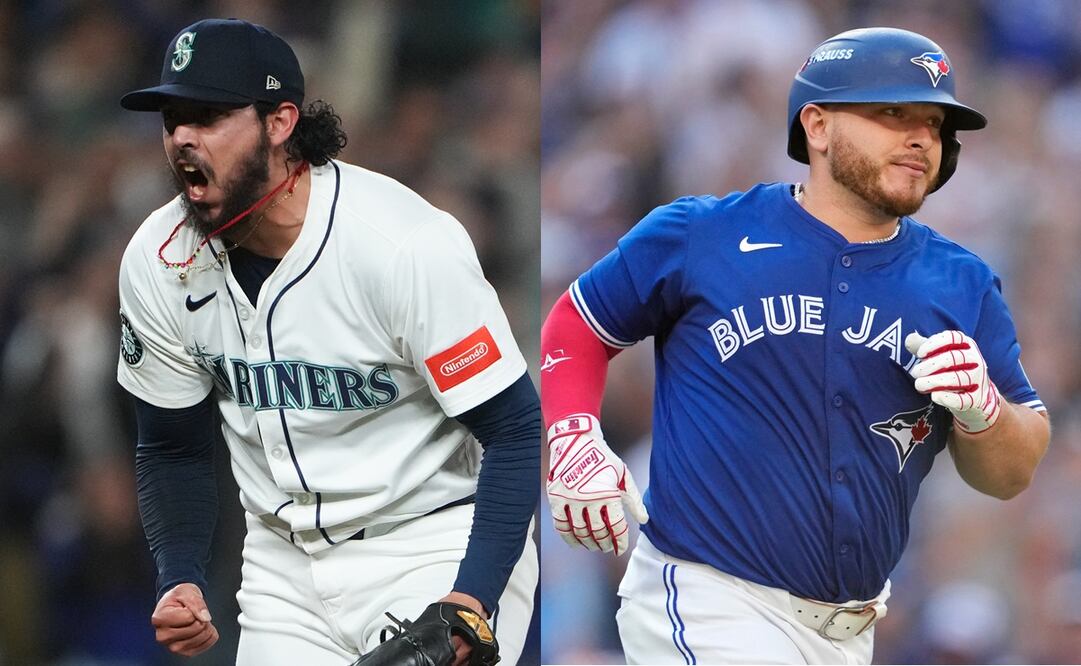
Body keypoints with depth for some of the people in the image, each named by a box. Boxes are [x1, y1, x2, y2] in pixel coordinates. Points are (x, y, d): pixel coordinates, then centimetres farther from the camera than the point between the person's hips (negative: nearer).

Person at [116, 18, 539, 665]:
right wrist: (181, 581, -9)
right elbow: (173, 449, 7)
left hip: (438, 548, -5)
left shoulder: (407, 242, -23)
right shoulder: (157, 261, -6)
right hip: (283, 560, 5)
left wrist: (472, 600, -29)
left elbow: (513, 430, -19)